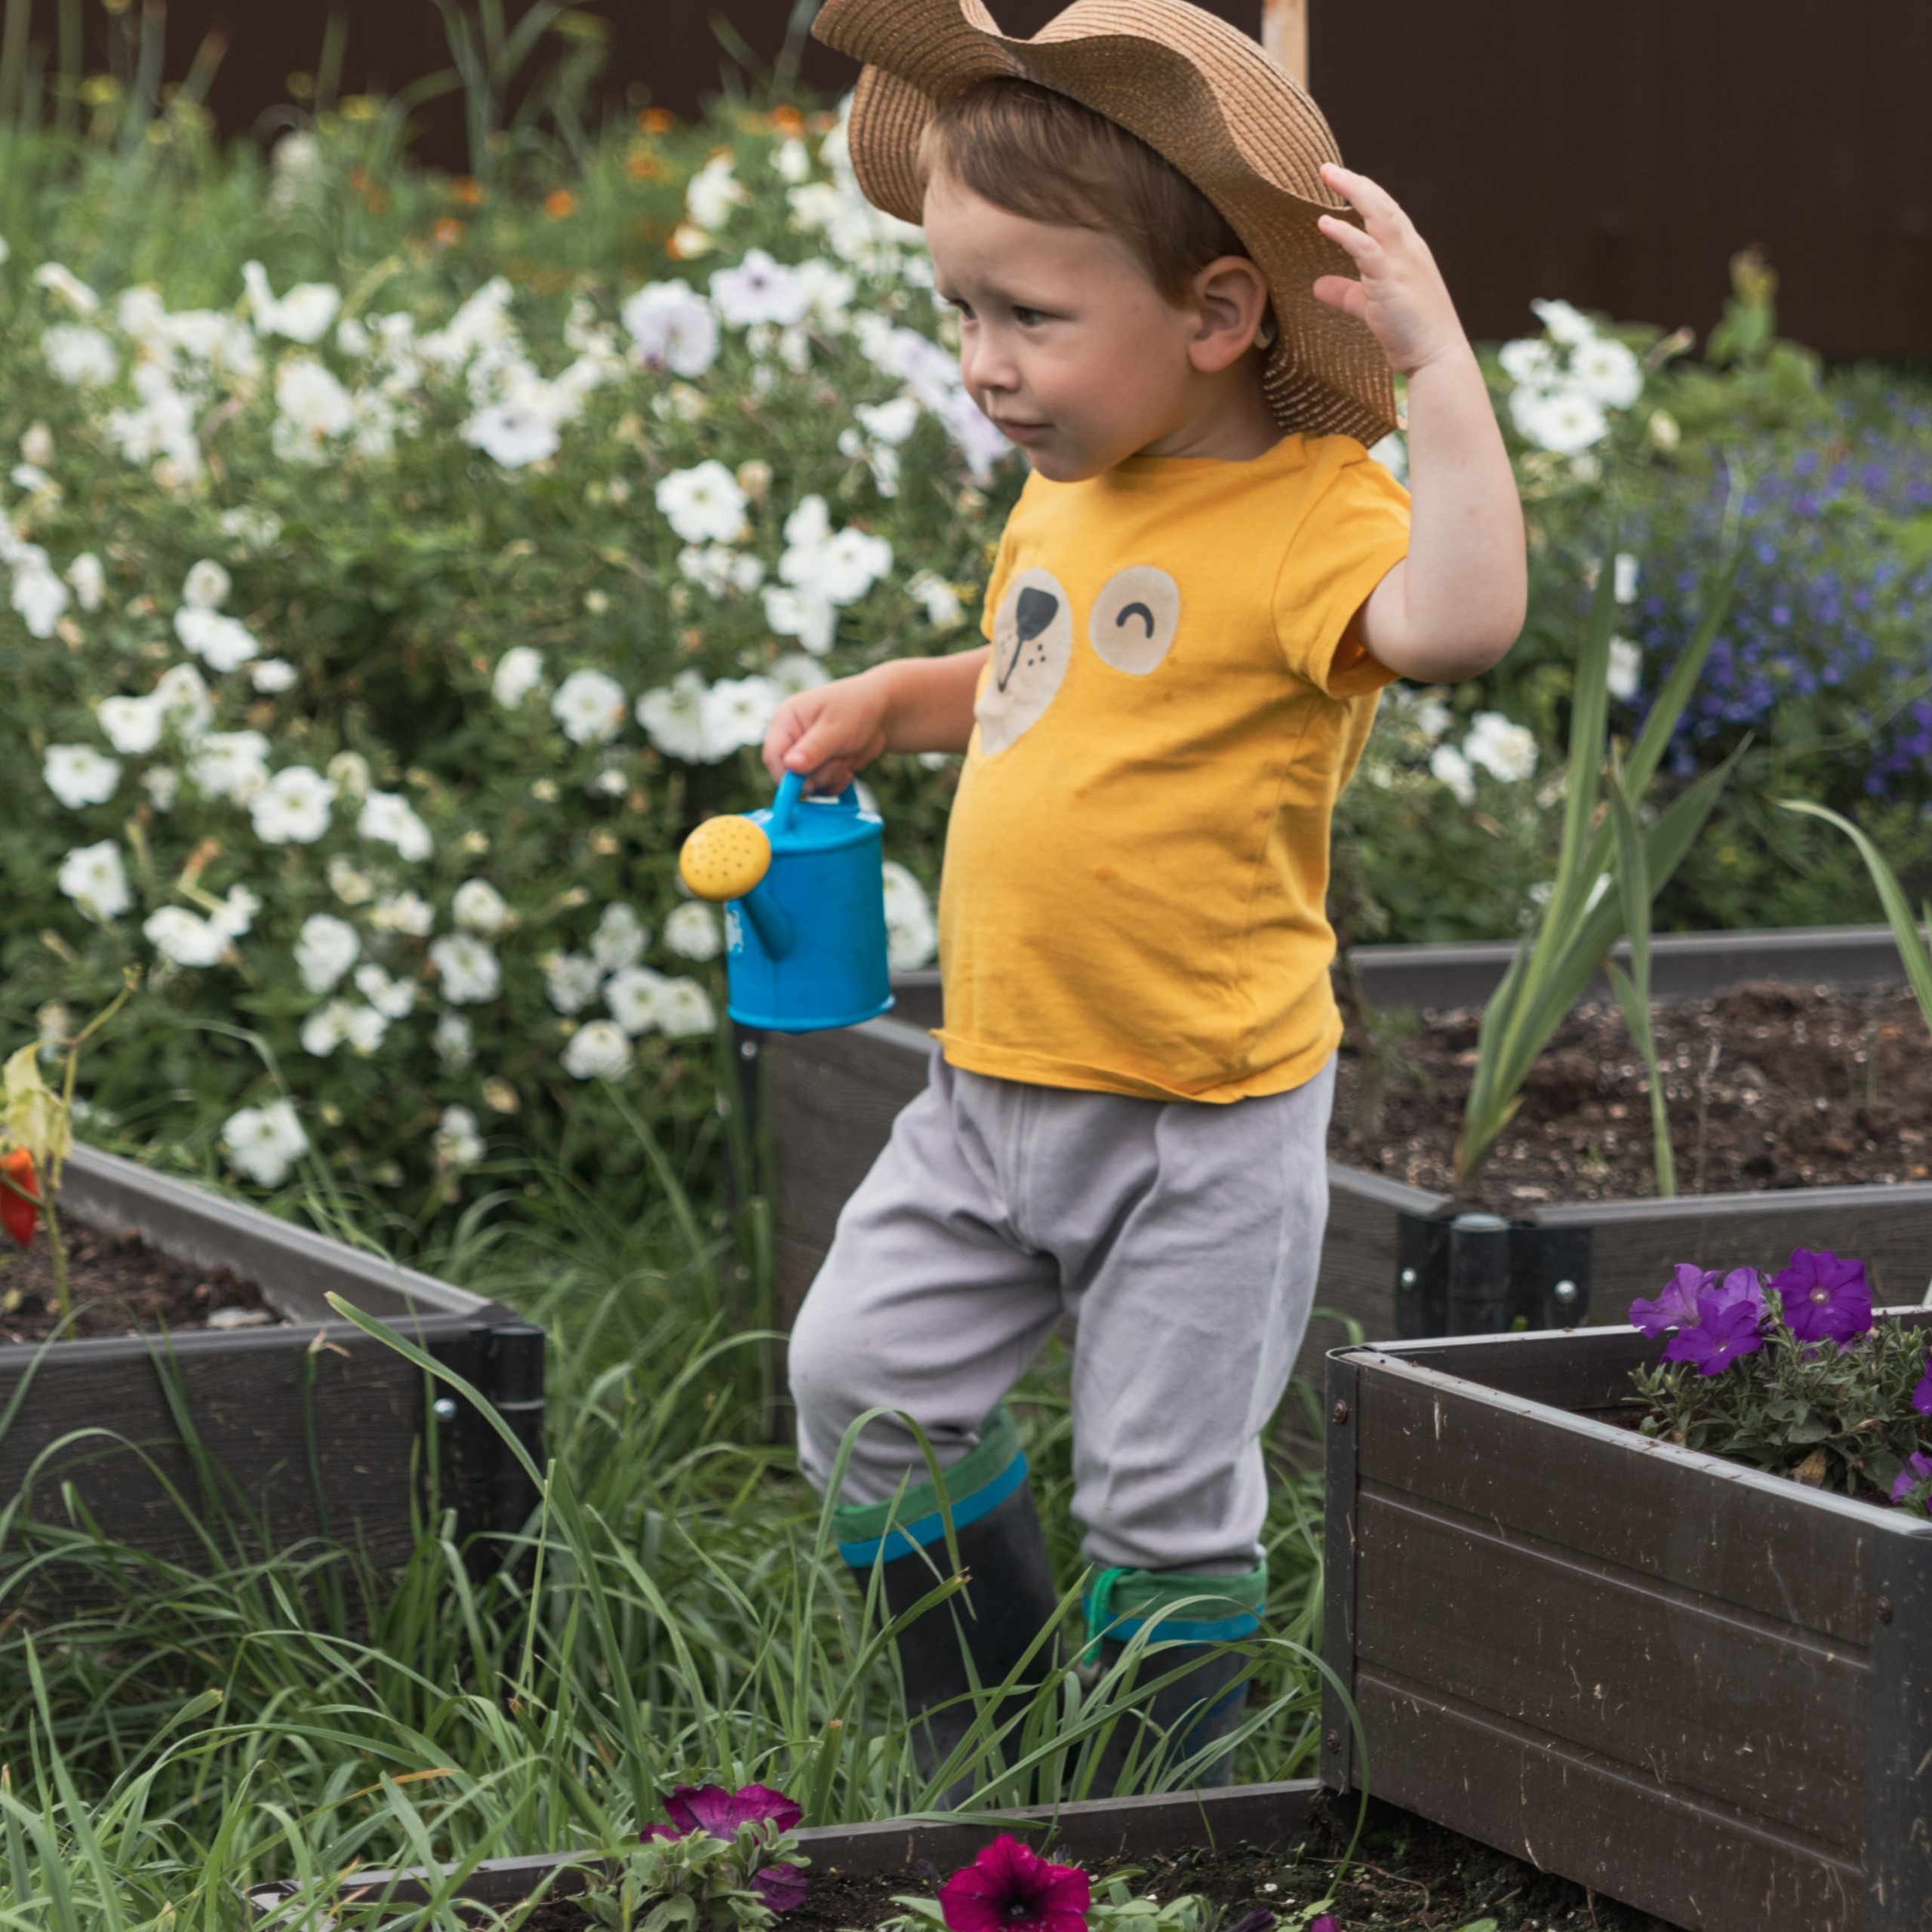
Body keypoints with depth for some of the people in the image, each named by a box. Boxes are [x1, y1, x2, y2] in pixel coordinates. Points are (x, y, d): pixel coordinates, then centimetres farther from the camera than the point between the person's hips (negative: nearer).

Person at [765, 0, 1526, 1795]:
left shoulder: (1307, 517, -21)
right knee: (864, 1380, 9)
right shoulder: (1062, 506, 5)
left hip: (1203, 1115, -7)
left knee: (1163, 1487, 5)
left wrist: (1434, 363, -43)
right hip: (993, 1090, 7)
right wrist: (889, 701, 12)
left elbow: (1458, 621, -44)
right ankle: (989, 1705, 28)